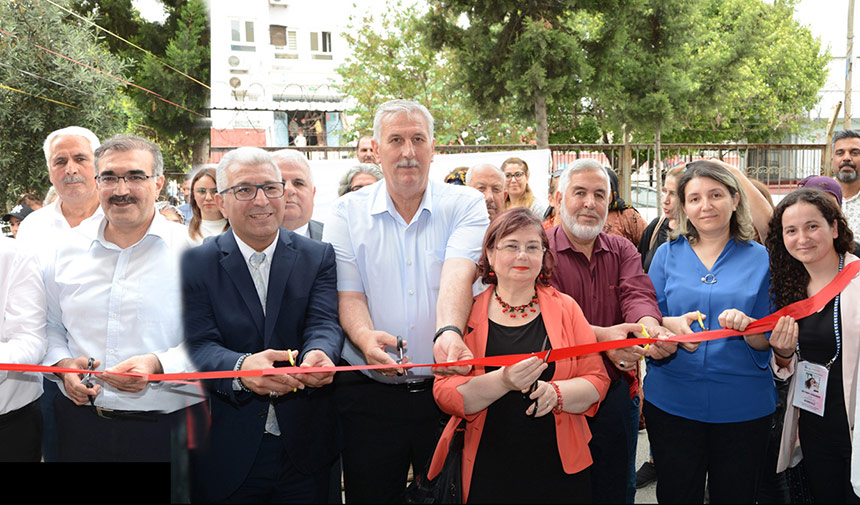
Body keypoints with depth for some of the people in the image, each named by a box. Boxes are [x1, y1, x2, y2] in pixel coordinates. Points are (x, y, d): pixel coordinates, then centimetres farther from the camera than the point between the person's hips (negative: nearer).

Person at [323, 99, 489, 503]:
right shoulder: (347, 213, 3)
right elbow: (347, 294, -5)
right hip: (369, 394, 1)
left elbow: (457, 275, -18)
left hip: (447, 387, 0)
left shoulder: (465, 205, -1)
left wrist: (449, 331, -38)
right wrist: (366, 337, -26)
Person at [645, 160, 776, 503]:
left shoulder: (760, 258, 1)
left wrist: (747, 326, -22)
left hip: (743, 405, 0)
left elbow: (770, 341, 0)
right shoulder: (668, 254, 5)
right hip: (672, 400, 1)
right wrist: (671, 324, -19)